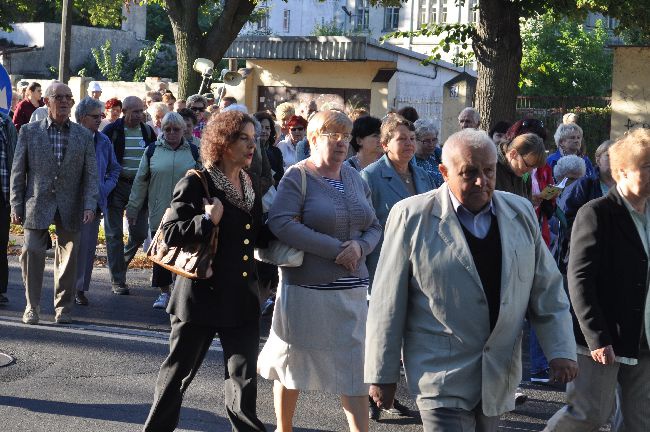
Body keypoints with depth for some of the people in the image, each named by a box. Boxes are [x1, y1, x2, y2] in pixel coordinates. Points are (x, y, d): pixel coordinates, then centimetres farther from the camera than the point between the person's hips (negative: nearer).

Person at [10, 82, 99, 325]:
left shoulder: (83, 136, 7)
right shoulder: (29, 132, 4)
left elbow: (90, 174, 4)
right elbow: (18, 171, 4)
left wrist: (89, 205, -8)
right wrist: (16, 206, -2)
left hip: (70, 207, 1)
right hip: (37, 204, -1)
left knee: (68, 258, 6)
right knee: (32, 254, -6)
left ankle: (63, 307, 19)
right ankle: (32, 307, 8)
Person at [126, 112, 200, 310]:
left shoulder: (193, 151, 6)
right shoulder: (152, 150, 5)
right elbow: (140, 180, 9)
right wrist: (132, 208, 8)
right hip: (159, 212, 1)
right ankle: (164, 292, 15)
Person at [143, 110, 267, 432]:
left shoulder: (251, 185, 10)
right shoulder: (195, 184, -9)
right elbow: (170, 234, -12)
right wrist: (206, 220, -23)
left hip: (241, 298, 5)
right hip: (201, 295, -5)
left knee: (244, 381, 2)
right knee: (178, 372, 11)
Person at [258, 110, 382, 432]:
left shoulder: (355, 178, 10)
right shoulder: (297, 177, -8)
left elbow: (374, 227, 13)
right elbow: (281, 224, -22)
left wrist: (360, 246, -11)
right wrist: (337, 249, -20)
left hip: (352, 289, 5)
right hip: (307, 288, -4)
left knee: (354, 368, 3)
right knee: (294, 361, 10)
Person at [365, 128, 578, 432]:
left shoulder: (521, 213, 6)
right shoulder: (412, 217, -6)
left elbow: (547, 291, 10)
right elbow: (388, 305, -4)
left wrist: (561, 350, 1)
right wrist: (382, 374, -3)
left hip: (500, 378, 4)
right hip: (442, 379, -4)